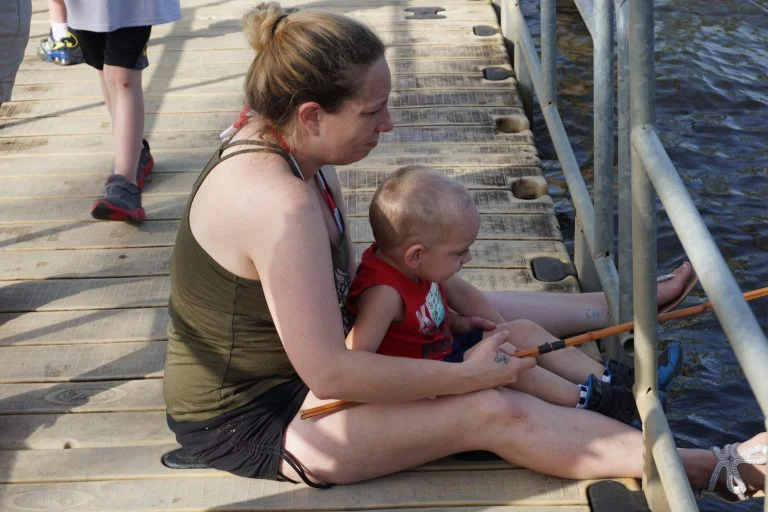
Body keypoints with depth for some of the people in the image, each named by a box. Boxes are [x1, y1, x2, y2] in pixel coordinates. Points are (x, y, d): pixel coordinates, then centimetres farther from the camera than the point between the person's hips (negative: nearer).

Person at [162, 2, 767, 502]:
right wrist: (468, 375, -20)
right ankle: (716, 470, -8)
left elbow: (347, 283, 8)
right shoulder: (279, 203, -32)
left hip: (289, 366, 9)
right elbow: (330, 374, -30)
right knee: (495, 412, -15)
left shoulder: (288, 148, -2)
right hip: (247, 424, -9)